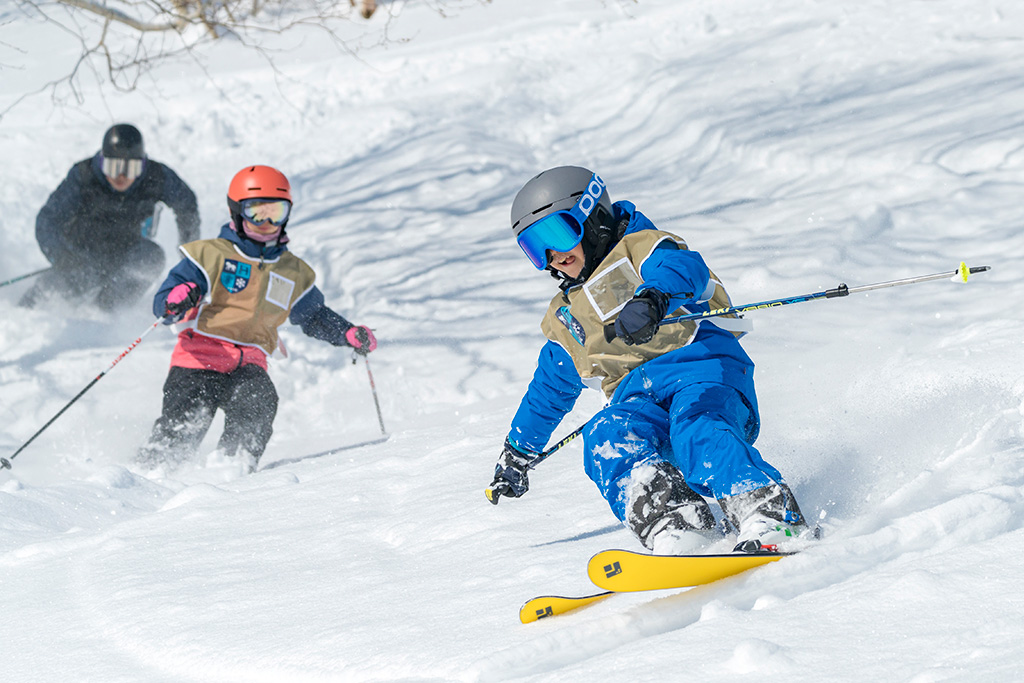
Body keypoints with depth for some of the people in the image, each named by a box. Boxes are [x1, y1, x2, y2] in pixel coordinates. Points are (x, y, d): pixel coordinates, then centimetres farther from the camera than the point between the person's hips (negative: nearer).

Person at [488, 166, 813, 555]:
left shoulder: (640, 247, 9)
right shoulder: (563, 320, 32)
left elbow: (685, 268, -15)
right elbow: (548, 390, 45)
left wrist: (652, 298, -37)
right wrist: (518, 452, 48)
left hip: (702, 363, -5)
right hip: (637, 397, 5)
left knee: (696, 429, -38)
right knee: (605, 441, -30)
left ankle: (771, 521, -54)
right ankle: (672, 523, -51)